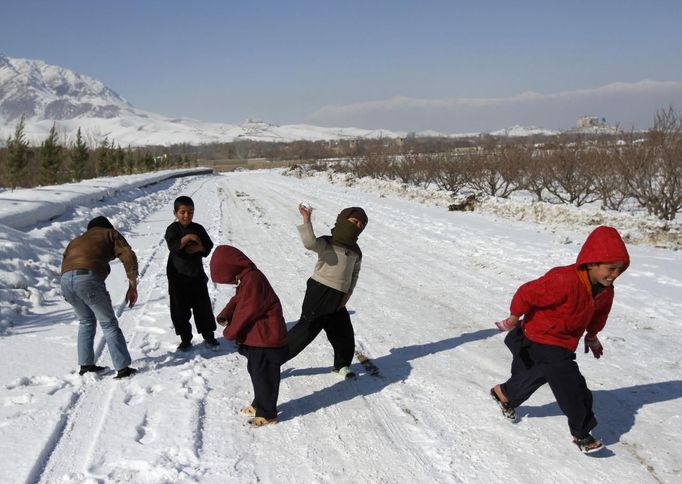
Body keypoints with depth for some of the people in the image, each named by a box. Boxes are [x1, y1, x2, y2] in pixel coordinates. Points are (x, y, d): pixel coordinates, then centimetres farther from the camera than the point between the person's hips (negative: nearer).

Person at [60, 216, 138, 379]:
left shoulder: (77, 240, 37)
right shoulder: (110, 234, 23)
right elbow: (129, 257, 8)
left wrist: (72, 296, 31)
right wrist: (132, 286, 8)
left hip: (66, 280, 5)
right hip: (89, 278, -5)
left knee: (86, 321, 26)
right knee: (109, 324, 6)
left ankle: (85, 364, 24)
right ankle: (122, 368, 4)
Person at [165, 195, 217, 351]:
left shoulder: (198, 229, 3)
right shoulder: (173, 229, -6)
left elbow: (208, 247, 5)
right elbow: (173, 246, -22)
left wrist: (199, 247, -15)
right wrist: (187, 238, -30)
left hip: (197, 275, 2)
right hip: (178, 276, -2)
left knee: (203, 307, 8)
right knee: (180, 309, 5)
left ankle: (208, 336, 22)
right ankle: (185, 339, 18)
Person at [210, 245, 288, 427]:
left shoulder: (252, 279, -25)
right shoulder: (246, 278, 8)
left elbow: (245, 312, -24)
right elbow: (237, 301, 14)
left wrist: (229, 332, -11)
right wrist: (224, 315, -5)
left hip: (265, 338, -10)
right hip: (256, 336, 10)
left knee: (264, 375, 2)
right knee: (255, 371, 21)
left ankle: (267, 413, 14)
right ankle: (259, 404, 36)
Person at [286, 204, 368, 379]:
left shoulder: (356, 252, 12)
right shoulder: (326, 244, -9)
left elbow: (354, 274, 21)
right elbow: (310, 243, -31)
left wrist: (347, 294, 9)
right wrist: (306, 220, -38)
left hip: (338, 299, 7)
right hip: (319, 292, -7)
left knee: (344, 334, 14)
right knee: (308, 328, -8)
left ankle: (342, 365, 38)